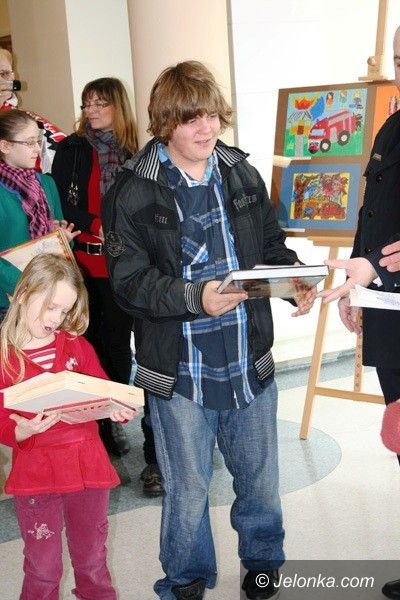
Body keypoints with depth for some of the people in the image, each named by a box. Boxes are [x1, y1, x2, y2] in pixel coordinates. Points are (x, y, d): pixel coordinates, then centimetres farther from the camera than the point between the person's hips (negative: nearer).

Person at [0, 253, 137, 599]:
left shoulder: (76, 345, 3)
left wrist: (116, 409, -15)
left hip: (88, 466, 3)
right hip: (35, 475, -3)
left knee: (92, 560, 19)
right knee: (43, 570, 11)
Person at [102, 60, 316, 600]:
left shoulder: (242, 175, 2)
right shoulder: (134, 192, -10)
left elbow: (272, 246, 12)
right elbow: (129, 281, -14)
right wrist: (195, 296, -29)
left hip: (250, 364, 4)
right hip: (179, 372, -3)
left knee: (260, 476, 21)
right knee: (188, 491, 15)